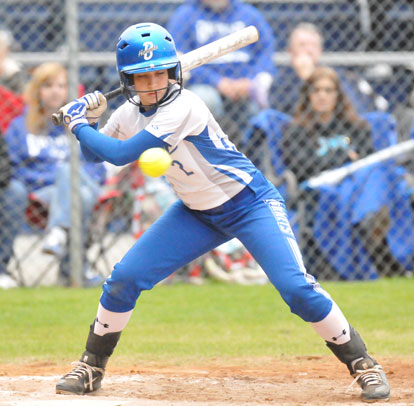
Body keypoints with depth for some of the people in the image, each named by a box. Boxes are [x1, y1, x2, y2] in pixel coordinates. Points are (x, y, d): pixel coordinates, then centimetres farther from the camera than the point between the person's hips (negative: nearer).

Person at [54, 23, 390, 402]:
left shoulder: (182, 108, -30)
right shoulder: (129, 114, -6)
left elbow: (119, 154, -33)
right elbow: (96, 154, 11)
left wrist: (77, 122, -20)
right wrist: (89, 119, -7)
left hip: (251, 204, -6)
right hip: (197, 213, 6)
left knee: (297, 288, -21)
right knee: (124, 278, -5)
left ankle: (362, 362, -4)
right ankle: (92, 367, 13)